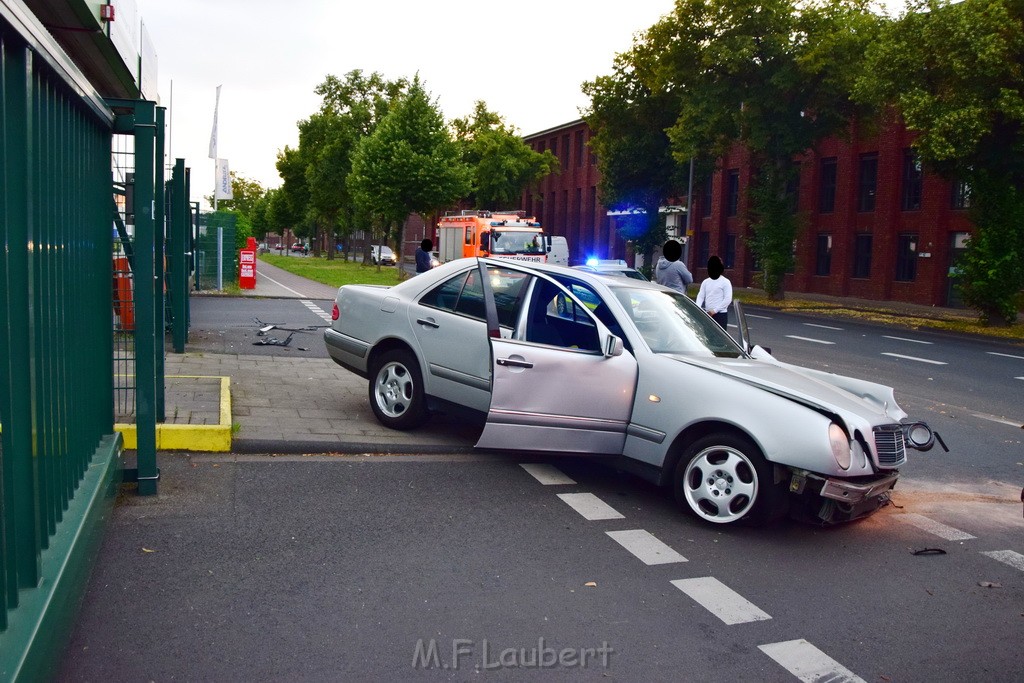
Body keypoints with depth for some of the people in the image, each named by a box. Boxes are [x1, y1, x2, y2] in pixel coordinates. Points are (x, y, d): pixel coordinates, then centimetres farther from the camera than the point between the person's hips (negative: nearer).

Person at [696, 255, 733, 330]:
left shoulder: (725, 282, -5)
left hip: (720, 314, -5)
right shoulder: (705, 282, 11)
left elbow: (728, 299, -11)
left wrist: (715, 310, -16)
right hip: (707, 314, 5)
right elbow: (700, 296, 6)